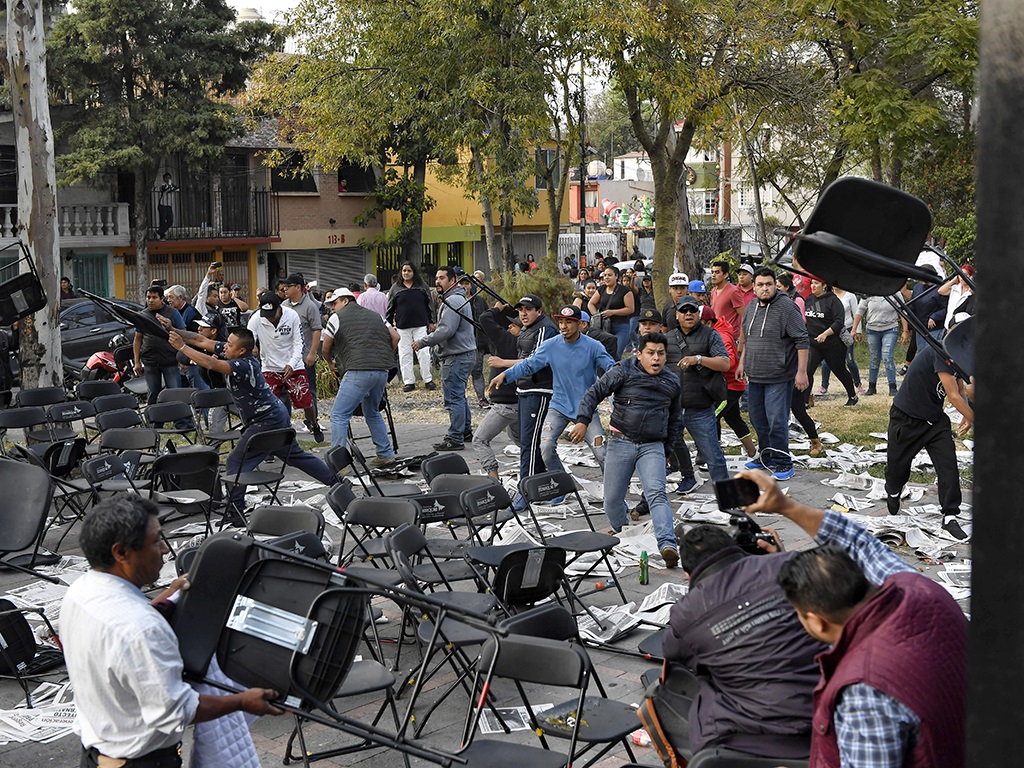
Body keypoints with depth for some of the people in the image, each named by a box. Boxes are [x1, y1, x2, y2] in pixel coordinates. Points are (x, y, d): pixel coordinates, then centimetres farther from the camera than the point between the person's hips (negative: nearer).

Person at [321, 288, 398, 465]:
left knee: (339, 416, -4)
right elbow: (395, 336, 19)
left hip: (359, 371, -7)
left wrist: (331, 364, 30)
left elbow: (326, 349, 12)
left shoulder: (337, 318, 7)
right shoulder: (375, 315, 23)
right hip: (382, 371, 7)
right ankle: (386, 454, 24)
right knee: (372, 413, 25)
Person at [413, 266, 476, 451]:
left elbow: (445, 330, -24)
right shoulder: (461, 298, 19)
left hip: (456, 357, -11)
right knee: (459, 396, 21)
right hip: (466, 353, 11)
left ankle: (455, 439, -6)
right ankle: (466, 430, 30)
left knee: (454, 398, -8)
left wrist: (422, 342, -15)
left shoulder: (452, 301, -17)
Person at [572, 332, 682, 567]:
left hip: (652, 446, 1)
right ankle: (620, 533, 33)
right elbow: (595, 392, -3)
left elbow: (675, 418, 24)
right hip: (621, 443, 0)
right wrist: (583, 420, -14)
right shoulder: (624, 372, -3)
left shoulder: (672, 382, 10)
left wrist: (669, 445, 22)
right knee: (612, 499, 4)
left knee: (656, 494, -19)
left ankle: (667, 545, -29)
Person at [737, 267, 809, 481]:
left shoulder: (786, 307, -12)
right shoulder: (750, 308, 11)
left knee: (777, 422, -8)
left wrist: (801, 371, -16)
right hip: (754, 376, 8)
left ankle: (782, 463, 2)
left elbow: (802, 340, -13)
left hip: (778, 377, -7)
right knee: (758, 420, 15)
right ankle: (766, 457, 29)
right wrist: (742, 363, 24)